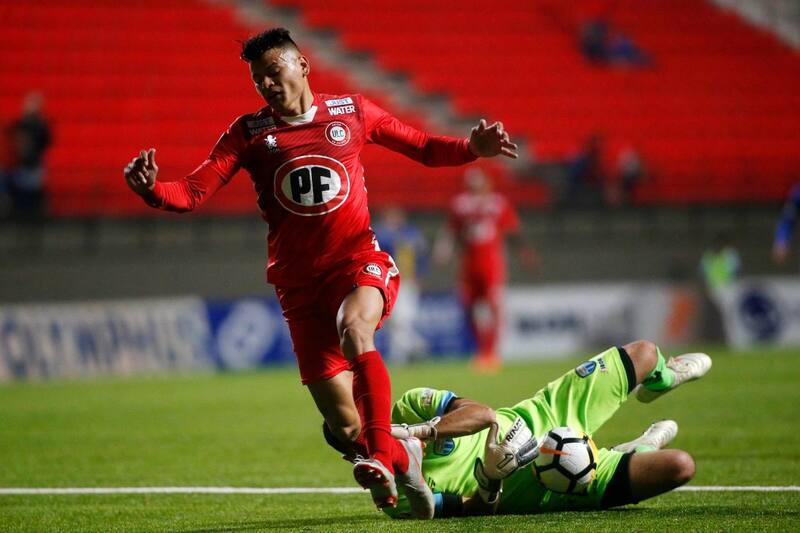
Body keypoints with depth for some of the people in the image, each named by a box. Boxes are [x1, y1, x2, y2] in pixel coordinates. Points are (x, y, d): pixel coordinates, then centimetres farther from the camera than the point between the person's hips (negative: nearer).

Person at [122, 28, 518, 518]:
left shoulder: (351, 112, 5)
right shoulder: (249, 133, 3)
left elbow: (423, 148, 17)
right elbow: (194, 192, -6)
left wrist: (473, 148, -1)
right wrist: (152, 189, -27)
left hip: (360, 262, -1)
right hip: (300, 283, 1)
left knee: (353, 329, -38)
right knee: (344, 426, -3)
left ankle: (382, 454, -37)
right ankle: (405, 456, 28)